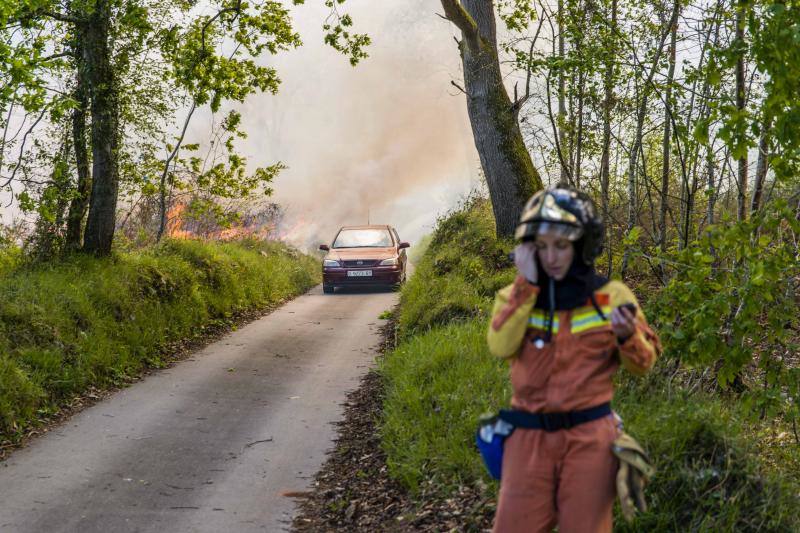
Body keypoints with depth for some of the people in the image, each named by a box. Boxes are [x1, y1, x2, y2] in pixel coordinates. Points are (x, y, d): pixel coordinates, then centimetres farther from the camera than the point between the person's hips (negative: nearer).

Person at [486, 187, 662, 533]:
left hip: (589, 438, -1)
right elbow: (501, 346, -14)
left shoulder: (611, 296, 0)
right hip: (529, 437, 1)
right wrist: (526, 285, -15)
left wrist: (627, 336, -16)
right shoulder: (517, 296, 4)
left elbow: (643, 364, 5)